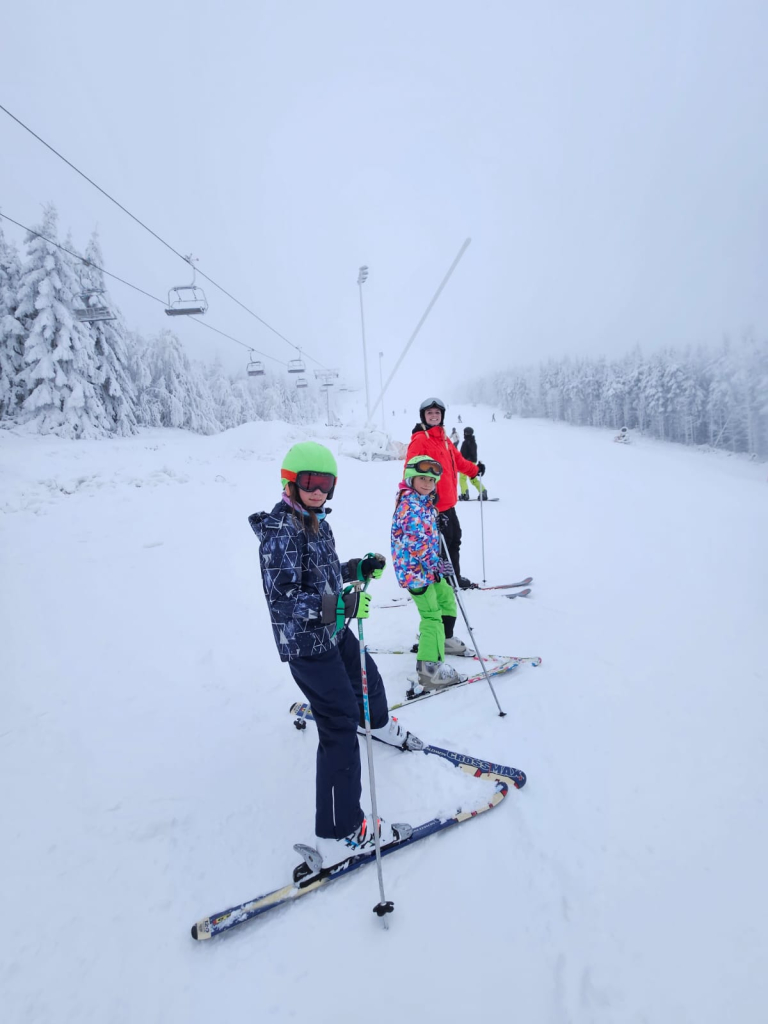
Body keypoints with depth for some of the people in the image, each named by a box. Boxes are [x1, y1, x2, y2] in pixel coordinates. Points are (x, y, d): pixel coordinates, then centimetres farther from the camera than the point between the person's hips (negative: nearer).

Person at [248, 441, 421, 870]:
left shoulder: (316, 521, 4)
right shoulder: (281, 531, -24)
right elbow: (282, 599, -30)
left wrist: (359, 567, 4)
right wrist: (337, 605, -41)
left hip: (333, 629, 9)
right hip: (305, 643, -9)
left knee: (366, 675, 30)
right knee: (340, 725, -7)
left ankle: (381, 723, 64)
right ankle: (340, 834, 4)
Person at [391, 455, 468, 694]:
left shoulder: (424, 502, 12)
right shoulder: (410, 505, -20)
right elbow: (418, 542, -26)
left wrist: (437, 563, 18)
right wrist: (437, 564, -20)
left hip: (428, 566, 10)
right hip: (416, 569, -10)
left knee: (447, 598, 24)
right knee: (431, 616, -11)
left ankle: (444, 640, 43)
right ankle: (429, 669, -10)